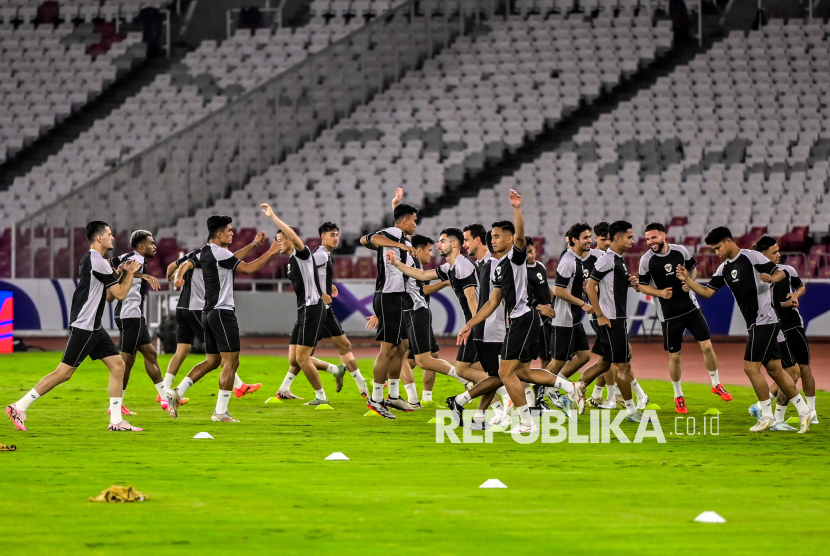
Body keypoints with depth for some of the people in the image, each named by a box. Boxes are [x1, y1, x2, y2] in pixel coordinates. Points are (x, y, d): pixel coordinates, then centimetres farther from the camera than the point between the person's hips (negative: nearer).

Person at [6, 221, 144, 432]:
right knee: (64, 372, -9)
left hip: (94, 327, 10)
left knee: (118, 365, 6)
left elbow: (107, 294, 23)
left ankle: (116, 421, 6)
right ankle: (19, 408, -5)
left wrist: (123, 274, 12)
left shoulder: (90, 260, 16)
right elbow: (120, 294, -13)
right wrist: (130, 274, 2)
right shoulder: (97, 261, -15)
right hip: (83, 326, -10)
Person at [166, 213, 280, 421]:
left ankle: (177, 393, 9)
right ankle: (220, 412, -6)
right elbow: (249, 268, -15)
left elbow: (232, 260, 30)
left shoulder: (206, 252, 14)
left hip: (209, 312, 10)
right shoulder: (219, 252, -14)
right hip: (222, 312, -10)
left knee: (212, 361, 17)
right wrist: (270, 252, -7)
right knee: (231, 362, -5)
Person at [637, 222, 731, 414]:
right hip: (669, 315, -2)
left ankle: (716, 385, 19)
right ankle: (678, 396, 21)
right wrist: (660, 293, -18)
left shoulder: (681, 251, -4)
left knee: (707, 346, -1)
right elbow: (642, 286, -1)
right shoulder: (646, 260, -9)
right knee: (675, 356, 3)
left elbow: (693, 267, 13)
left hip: (690, 307, 2)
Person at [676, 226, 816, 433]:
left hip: (764, 321, -9)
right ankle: (804, 411, 14)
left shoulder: (751, 257, -10)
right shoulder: (724, 269, 13)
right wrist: (687, 280, -3)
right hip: (755, 324, 9)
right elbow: (707, 291, 10)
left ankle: (767, 416, 1)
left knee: (751, 367, -9)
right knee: (774, 369, 9)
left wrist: (771, 278, -33)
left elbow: (780, 273, -11)